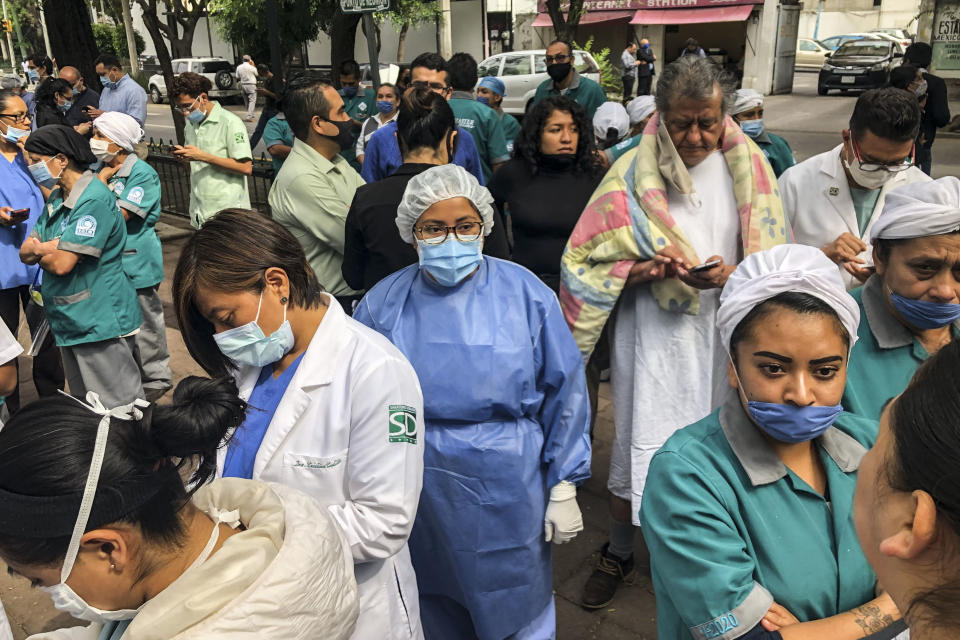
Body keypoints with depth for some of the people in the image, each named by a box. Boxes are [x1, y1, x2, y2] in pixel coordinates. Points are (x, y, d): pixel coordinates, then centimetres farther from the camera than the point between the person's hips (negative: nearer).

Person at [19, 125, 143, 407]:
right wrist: (46, 247, -13)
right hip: (71, 321, 10)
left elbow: (62, 264, -22)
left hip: (101, 321, -9)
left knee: (120, 408, -2)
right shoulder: (57, 197, 13)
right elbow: (25, 250, 9)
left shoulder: (93, 200, -18)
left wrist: (39, 252, 0)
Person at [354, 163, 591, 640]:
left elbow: (564, 393, -3)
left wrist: (564, 487, -2)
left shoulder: (524, 293, -7)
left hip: (506, 492, -1)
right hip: (416, 496, 2)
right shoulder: (383, 303, -4)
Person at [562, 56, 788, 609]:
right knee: (639, 446, 6)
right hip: (652, 335, -2)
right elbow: (588, 262, -5)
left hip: (723, 332, 2)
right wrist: (648, 268, -21)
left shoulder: (748, 168, 1)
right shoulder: (633, 173, -4)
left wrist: (728, 275, -18)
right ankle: (619, 554, 31)